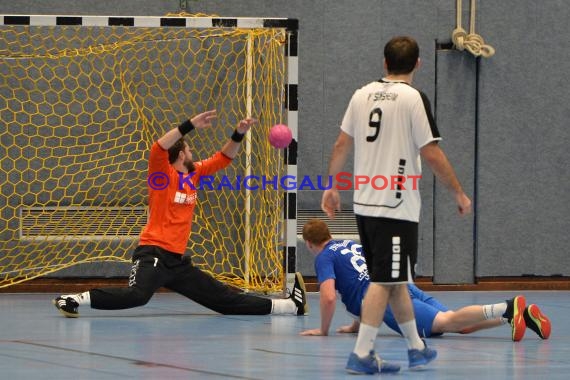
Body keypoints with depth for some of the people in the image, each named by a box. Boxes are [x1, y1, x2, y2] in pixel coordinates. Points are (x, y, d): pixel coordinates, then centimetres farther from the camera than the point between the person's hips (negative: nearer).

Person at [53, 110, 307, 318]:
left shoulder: (194, 173, 13)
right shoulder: (163, 174, -7)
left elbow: (224, 158, 24)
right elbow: (158, 148, -28)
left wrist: (238, 135, 7)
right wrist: (190, 125, -33)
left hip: (178, 260, 8)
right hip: (154, 254, -8)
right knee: (137, 295, -36)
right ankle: (73, 300, -32)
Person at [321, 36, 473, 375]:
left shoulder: (362, 95, 9)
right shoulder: (413, 98, -9)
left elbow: (342, 145, 12)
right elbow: (432, 154, -11)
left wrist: (333, 188, 23)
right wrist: (459, 193, -2)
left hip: (364, 203, 7)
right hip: (396, 206, -7)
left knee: (395, 279, 17)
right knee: (385, 281, -4)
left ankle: (417, 347, 28)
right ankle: (362, 354, -8)